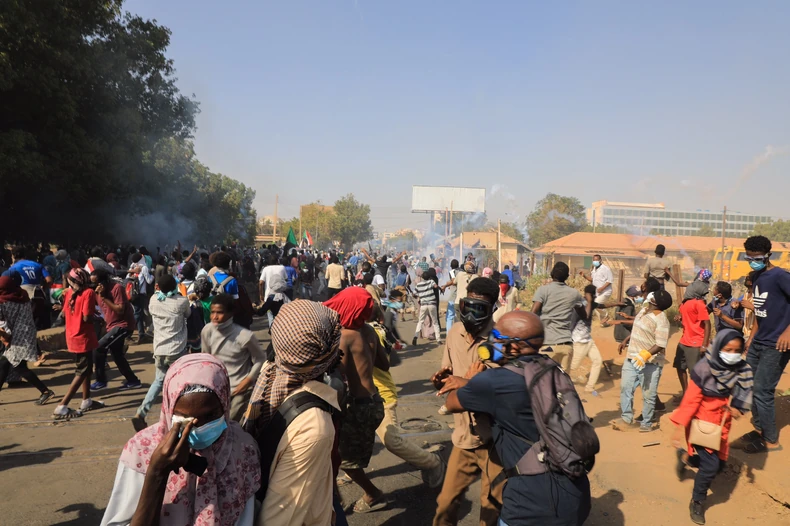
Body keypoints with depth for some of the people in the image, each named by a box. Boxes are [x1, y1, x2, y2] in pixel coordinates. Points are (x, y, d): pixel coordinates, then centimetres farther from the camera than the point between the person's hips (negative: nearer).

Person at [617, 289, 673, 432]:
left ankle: (646, 423, 20)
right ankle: (627, 418, 24)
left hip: (650, 363, -8)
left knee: (648, 395, 4)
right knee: (625, 387, 11)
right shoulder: (643, 311, 5)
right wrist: (625, 340, 25)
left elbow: (660, 345, -26)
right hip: (632, 359, 8)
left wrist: (646, 354, -38)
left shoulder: (661, 321, -21)